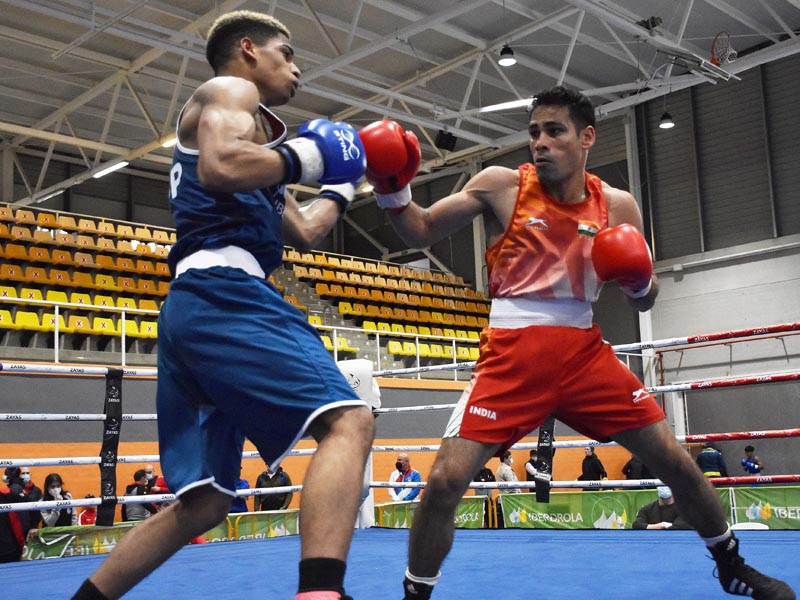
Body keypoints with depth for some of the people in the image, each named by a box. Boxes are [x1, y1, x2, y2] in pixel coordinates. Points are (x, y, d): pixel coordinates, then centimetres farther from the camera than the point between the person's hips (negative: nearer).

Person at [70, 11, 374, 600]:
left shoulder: (241, 117, 35)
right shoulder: (230, 90, 7)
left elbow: (304, 232, 38)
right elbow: (219, 166, -18)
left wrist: (345, 183, 47)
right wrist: (302, 155, -4)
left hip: (194, 307, 10)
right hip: (225, 293, -10)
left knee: (202, 504, 11)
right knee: (347, 420, -23)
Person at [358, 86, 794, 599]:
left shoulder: (617, 205, 4)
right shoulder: (502, 186, -2)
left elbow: (645, 301, 12)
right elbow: (422, 232, 2)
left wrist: (640, 279, -11)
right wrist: (392, 192, -17)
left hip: (583, 351, 3)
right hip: (512, 355, -2)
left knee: (675, 461, 4)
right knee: (446, 481, -15)